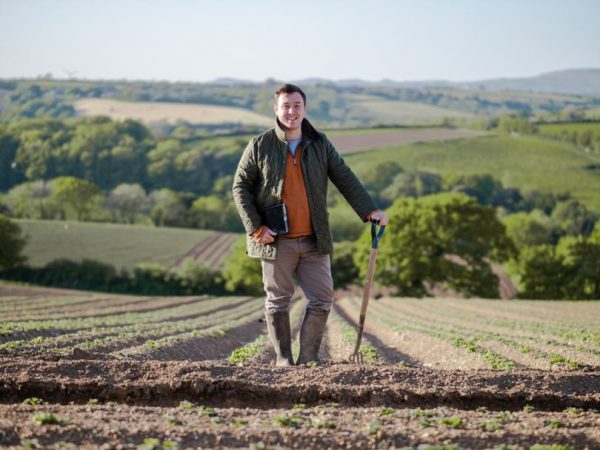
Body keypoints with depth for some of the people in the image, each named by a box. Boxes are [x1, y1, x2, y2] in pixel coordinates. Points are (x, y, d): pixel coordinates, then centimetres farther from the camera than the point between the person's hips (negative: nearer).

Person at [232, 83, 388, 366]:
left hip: (314, 240, 3)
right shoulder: (260, 146, -2)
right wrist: (255, 227, -10)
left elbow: (345, 179, 6)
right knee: (278, 301, 5)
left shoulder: (320, 144, 6)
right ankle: (283, 360, 14)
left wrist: (369, 210, -6)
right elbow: (240, 187, 0)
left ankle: (308, 359, 11)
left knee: (322, 299, 0)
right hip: (276, 241, -3)